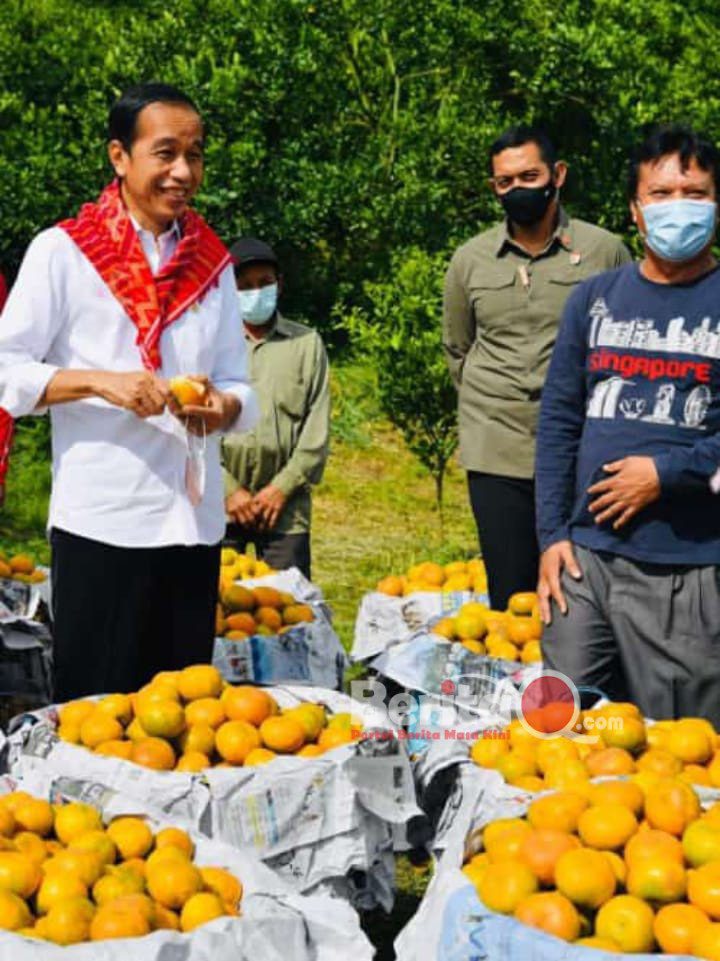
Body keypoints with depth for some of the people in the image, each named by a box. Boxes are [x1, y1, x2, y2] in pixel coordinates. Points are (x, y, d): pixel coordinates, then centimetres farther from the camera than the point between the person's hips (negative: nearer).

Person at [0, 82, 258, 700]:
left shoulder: (212, 262, 12)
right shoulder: (64, 250, -1)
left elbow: (239, 386, 14)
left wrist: (222, 408, -9)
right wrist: (101, 382, -18)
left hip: (195, 522, 4)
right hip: (102, 525, -4)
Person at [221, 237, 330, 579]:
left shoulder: (307, 343, 11)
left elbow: (318, 428, 6)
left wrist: (283, 488, -3)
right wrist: (228, 490, -4)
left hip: (285, 503, 0)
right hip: (219, 503, 0)